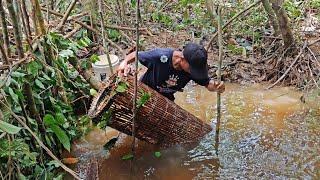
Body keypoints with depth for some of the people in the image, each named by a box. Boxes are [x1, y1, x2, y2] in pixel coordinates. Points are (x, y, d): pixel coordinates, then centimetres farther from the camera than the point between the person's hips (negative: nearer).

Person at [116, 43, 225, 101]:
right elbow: (135, 55, -22)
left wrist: (216, 86, -37)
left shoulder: (194, 67, -26)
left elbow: (207, 83, -14)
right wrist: (125, 62, -42)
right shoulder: (160, 56, -38)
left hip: (167, 97, 4)